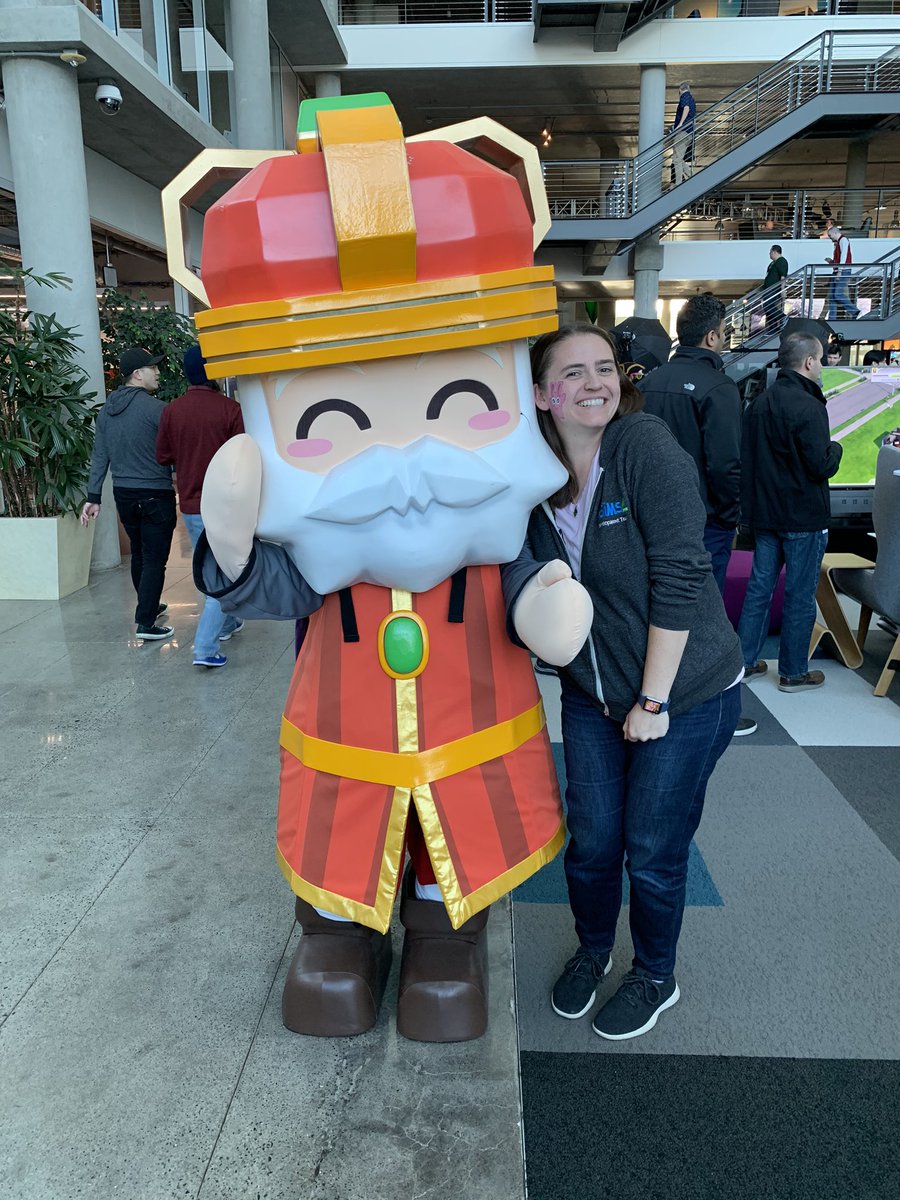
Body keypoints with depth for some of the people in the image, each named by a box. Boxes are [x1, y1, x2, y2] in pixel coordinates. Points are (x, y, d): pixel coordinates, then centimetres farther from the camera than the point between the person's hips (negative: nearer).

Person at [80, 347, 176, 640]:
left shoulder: (106, 410, 7)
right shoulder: (155, 408, -15)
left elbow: (99, 456, 8)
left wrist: (93, 497, 9)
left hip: (124, 494, 7)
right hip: (155, 495, -7)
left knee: (138, 554, 20)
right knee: (154, 559, -2)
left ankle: (149, 606, 36)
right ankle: (146, 623, -3)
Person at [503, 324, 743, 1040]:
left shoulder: (644, 444, -19)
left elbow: (680, 577, -21)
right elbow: (528, 571, 2)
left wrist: (653, 699, -17)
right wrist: (537, 584, -22)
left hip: (686, 692, -4)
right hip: (593, 693, 4)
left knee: (653, 850, 8)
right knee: (591, 841, 12)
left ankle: (656, 977, 37)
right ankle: (592, 949, 43)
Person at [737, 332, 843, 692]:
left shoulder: (758, 402, 7)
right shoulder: (807, 406, -18)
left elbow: (745, 457, 12)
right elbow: (821, 466, -19)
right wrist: (835, 448, 0)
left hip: (764, 513, 7)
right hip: (802, 517, -7)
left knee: (759, 587, 14)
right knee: (800, 595, 3)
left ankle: (744, 660, 20)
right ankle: (793, 672, 13)